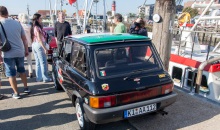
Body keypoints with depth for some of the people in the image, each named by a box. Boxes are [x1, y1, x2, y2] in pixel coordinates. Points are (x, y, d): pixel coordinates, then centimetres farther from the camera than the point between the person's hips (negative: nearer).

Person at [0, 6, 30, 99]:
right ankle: (26, 88, 29)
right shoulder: (17, 23, 1)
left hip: (8, 54, -4)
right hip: (20, 52, 4)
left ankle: (16, 93, 14)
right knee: (22, 70, 21)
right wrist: (26, 50, 14)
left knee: (11, 73, 9)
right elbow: (24, 38, 5)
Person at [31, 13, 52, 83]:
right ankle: (45, 78, 4)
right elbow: (40, 39, -18)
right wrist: (45, 48, -17)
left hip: (34, 45, 9)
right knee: (43, 62, -2)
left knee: (38, 63, 13)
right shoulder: (38, 28, -15)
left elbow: (33, 38, 12)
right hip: (39, 45, -9)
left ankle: (39, 77, 20)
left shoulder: (33, 27, 10)